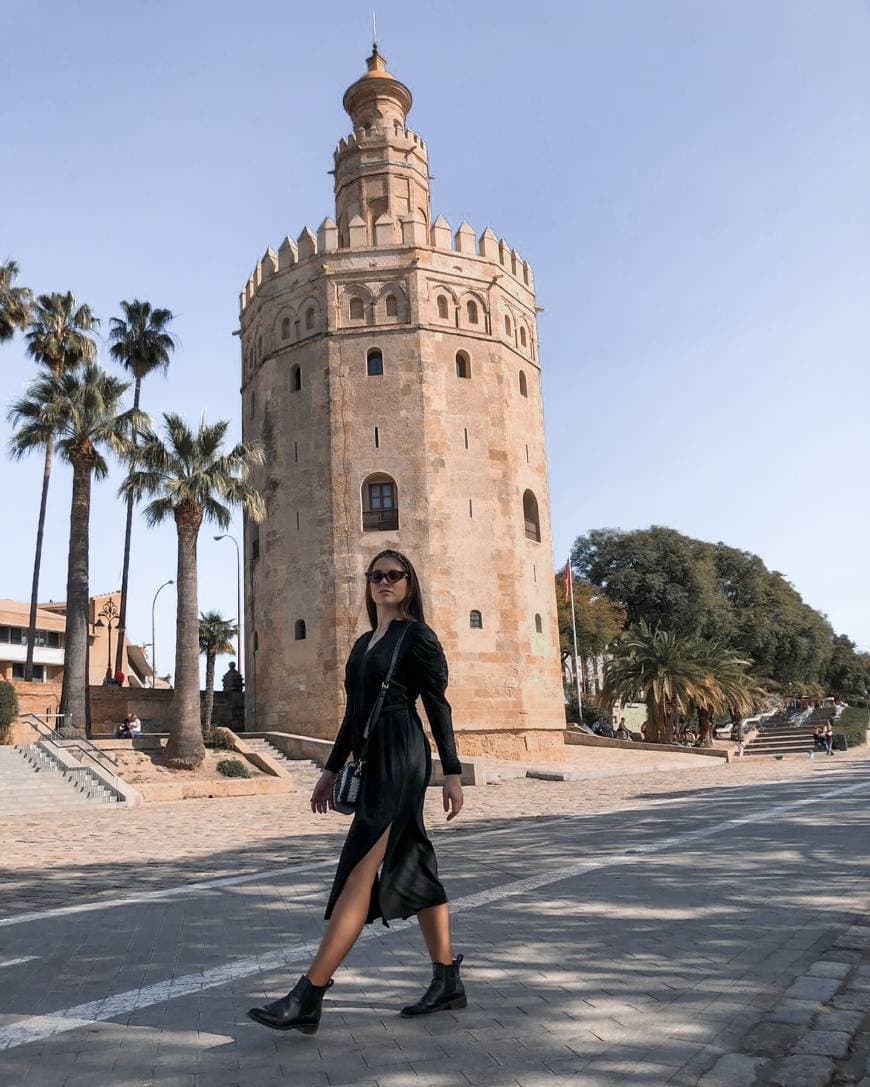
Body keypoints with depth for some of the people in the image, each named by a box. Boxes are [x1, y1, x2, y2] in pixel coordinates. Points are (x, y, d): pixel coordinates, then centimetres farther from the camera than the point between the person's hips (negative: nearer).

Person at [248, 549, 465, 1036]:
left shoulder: (418, 637, -4)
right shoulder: (364, 643, 18)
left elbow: (438, 706, -7)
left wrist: (453, 773, -10)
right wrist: (332, 769, 21)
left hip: (402, 759, -9)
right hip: (373, 760, 9)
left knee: (360, 872, -10)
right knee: (413, 870, 12)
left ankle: (308, 998, -7)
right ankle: (448, 981, 22)